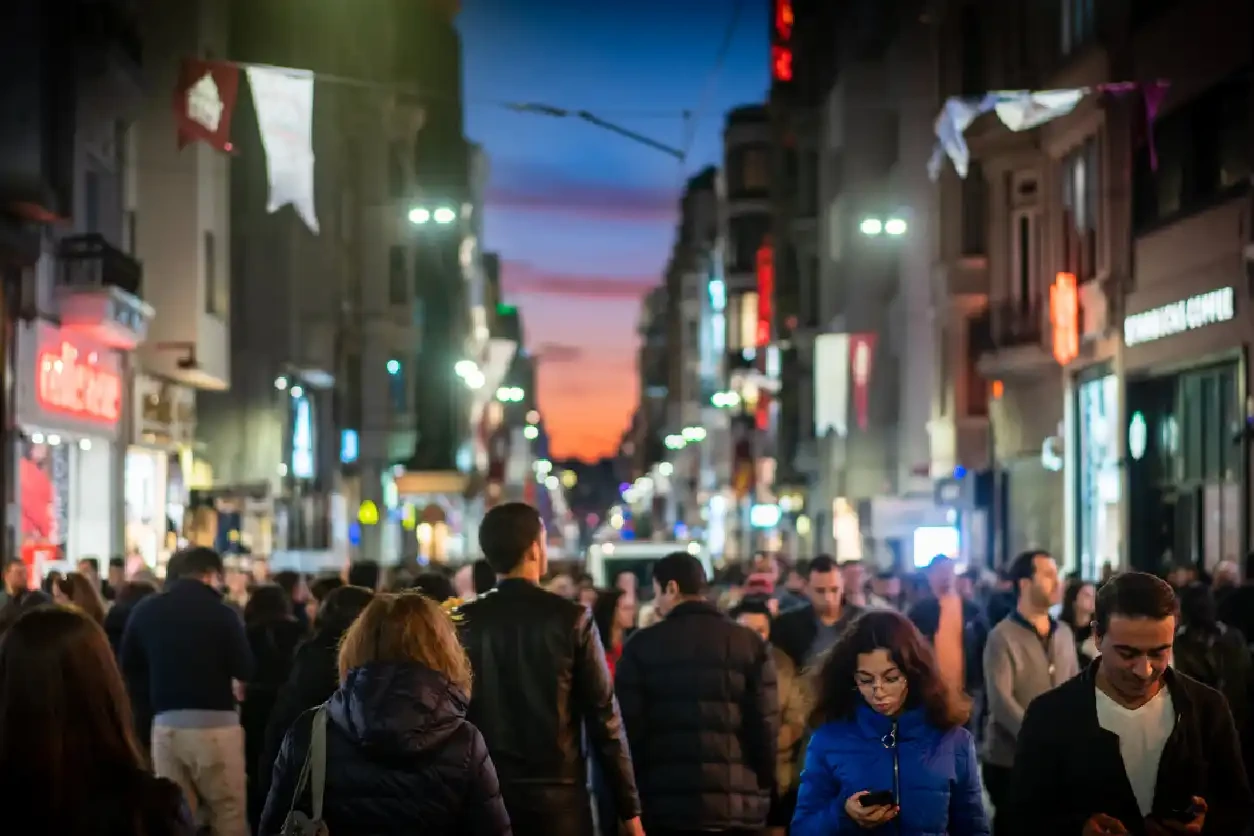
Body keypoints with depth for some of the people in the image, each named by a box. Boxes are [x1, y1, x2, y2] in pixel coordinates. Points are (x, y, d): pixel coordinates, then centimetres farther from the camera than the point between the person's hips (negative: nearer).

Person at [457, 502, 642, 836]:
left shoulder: (464, 622, 1)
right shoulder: (570, 618, -5)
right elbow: (604, 717, -5)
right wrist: (629, 808, 0)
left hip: (486, 797, 2)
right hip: (559, 798, -2)